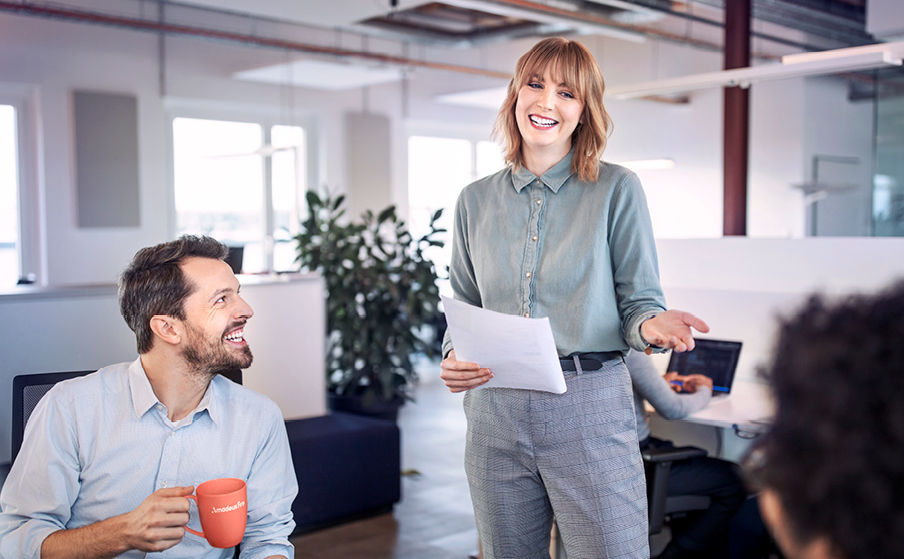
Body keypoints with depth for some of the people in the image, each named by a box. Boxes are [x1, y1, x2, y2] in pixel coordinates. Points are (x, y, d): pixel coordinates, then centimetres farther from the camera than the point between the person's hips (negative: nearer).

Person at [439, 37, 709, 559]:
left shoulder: (617, 189, 0)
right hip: (495, 411, 3)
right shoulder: (476, 201, 9)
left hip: (590, 406, -3)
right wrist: (454, 358, -4)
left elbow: (639, 301, 1)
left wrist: (652, 325, -22)